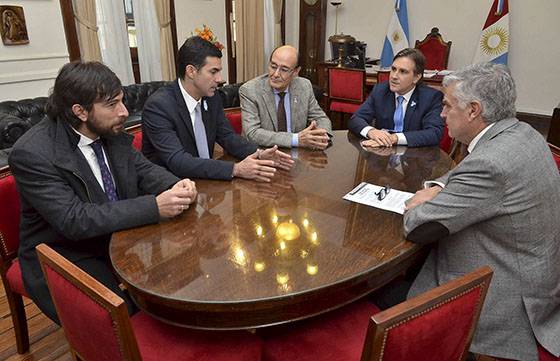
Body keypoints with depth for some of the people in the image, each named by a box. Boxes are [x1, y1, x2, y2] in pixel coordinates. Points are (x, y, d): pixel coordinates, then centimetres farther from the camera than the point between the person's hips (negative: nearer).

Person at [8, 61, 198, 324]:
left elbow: (144, 169, 6)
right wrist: (154, 207, -32)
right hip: (65, 258, -5)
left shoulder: (111, 132, -4)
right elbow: (74, 220, -27)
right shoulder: (32, 153, -22)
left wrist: (177, 186, -17)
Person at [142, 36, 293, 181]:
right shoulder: (158, 105, -19)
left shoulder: (212, 98, 0)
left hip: (203, 180, 6)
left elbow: (227, 136, 7)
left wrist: (259, 154, -11)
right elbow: (177, 161, -27)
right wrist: (235, 169, -34)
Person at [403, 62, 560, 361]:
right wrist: (438, 188, -2)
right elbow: (469, 175, 17)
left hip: (507, 299, -9)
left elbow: (416, 227, -27)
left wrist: (418, 206, -6)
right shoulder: (521, 133, -1)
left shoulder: (491, 162, -32)